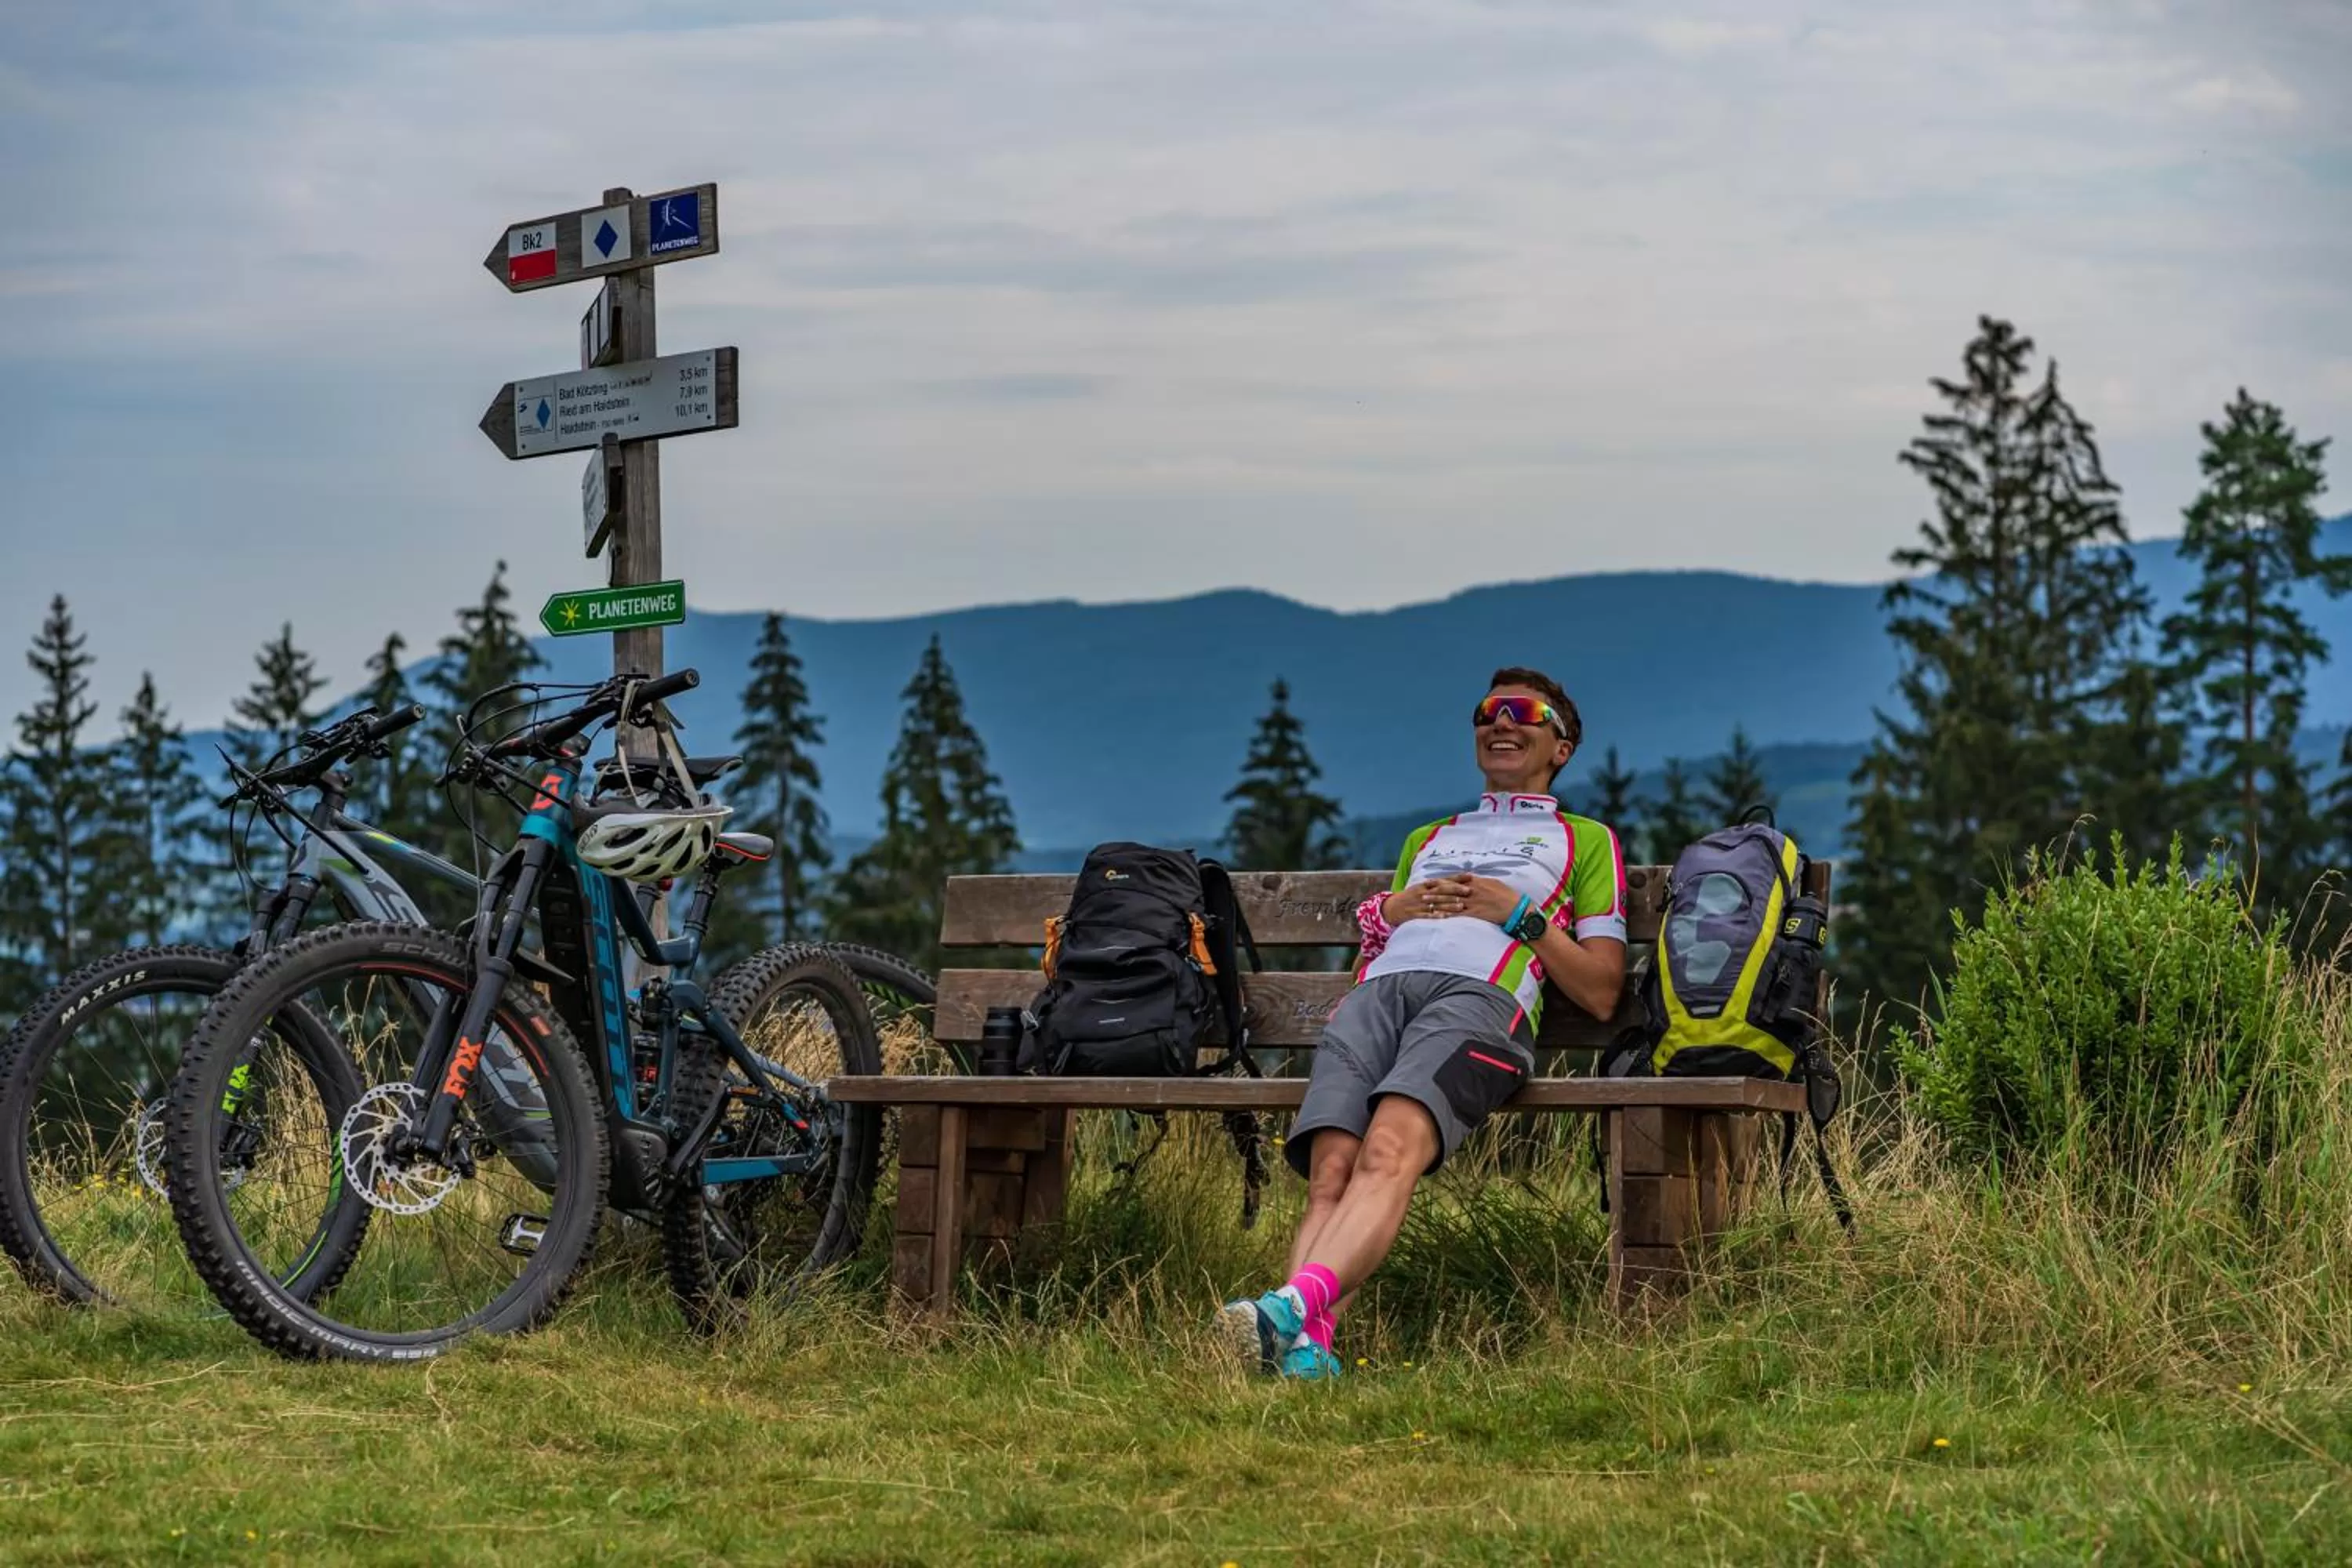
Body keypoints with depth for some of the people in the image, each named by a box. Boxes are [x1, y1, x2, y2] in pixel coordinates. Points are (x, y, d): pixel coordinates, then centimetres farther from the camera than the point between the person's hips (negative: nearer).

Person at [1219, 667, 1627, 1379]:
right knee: (1331, 1169, -26)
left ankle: (1292, 1306, -58)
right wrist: (1388, 913, 16)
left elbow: (1601, 993, 18)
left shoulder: (1585, 839, 29)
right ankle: (1306, 1347, -45)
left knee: (1390, 1151, -36)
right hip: (1377, 989, 5)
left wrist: (1518, 913, 6)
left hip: (1480, 996, -5)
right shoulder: (1427, 839, 42)